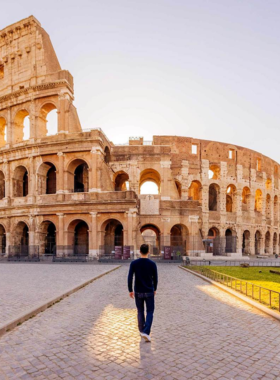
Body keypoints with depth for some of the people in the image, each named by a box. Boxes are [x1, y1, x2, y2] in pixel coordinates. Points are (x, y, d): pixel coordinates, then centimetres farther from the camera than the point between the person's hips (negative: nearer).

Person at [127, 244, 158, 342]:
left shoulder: (134, 263, -9)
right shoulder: (152, 264, -10)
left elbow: (130, 278, -9)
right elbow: (155, 279, -2)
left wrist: (130, 290, 2)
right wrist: (154, 289, 14)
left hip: (138, 292, 2)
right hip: (149, 292, -1)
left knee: (140, 311, 19)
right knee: (150, 312, 9)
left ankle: (142, 330, 29)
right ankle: (146, 332, -7)